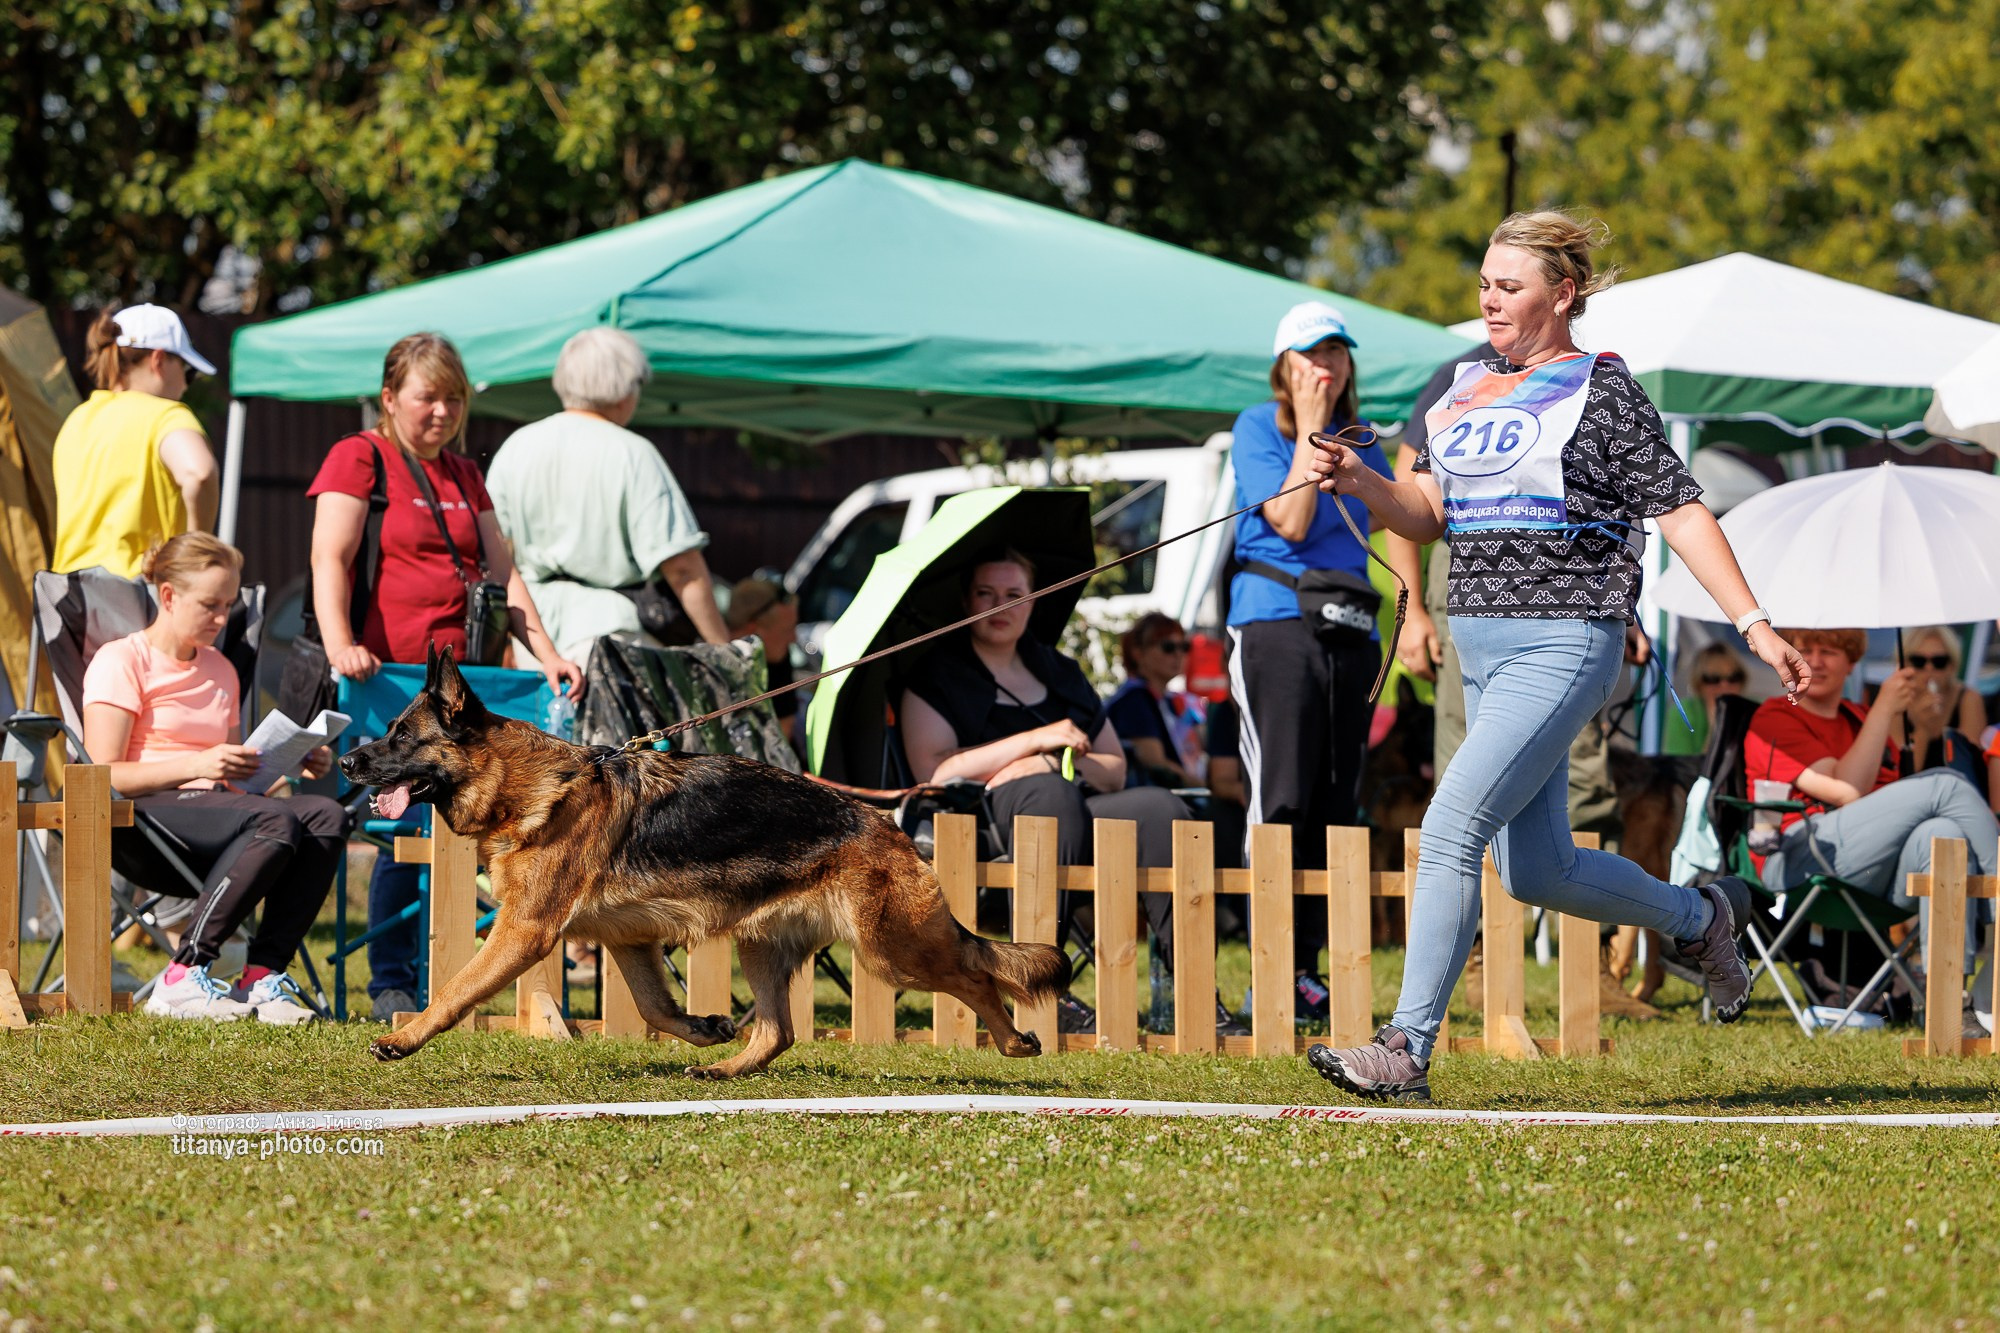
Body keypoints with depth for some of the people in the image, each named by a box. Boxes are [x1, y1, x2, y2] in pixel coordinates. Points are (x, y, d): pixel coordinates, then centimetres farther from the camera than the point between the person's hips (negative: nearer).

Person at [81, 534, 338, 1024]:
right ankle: (183, 979, -30)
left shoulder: (220, 670, 24)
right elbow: (103, 776, -11)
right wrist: (197, 766, -22)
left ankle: (263, 976, -24)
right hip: (140, 823, -7)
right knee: (275, 820, -33)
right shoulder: (121, 662, 0)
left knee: (325, 816, -22)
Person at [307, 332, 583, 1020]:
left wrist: (546, 652, 7)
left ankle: (433, 980, 2)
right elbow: (330, 558, -10)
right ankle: (389, 983, -5)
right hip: (385, 679, -6)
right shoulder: (358, 458, 2)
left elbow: (501, 572, 20)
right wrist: (340, 644, -25)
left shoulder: (464, 475, 22)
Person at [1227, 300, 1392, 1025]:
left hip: (1349, 629, 6)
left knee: (1335, 805, 3)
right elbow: (1291, 521, -10)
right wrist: (1309, 429, -7)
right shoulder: (1258, 428, 0)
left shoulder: (1358, 437, 16)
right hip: (1275, 620, -6)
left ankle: (1307, 965, 6)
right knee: (1283, 800, -11)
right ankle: (1279, 970, -11)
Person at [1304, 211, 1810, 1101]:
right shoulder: (1465, 387, 15)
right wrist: (1357, 479, -5)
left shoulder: (1602, 392, -5)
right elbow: (1428, 516, 15)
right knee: (1536, 873, 12)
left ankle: (1406, 1050, -16)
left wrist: (1754, 625, -13)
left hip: (1563, 645, -8)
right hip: (1483, 651, 8)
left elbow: (1680, 513, -6)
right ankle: (1701, 917, 36)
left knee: (1450, 831, -18)